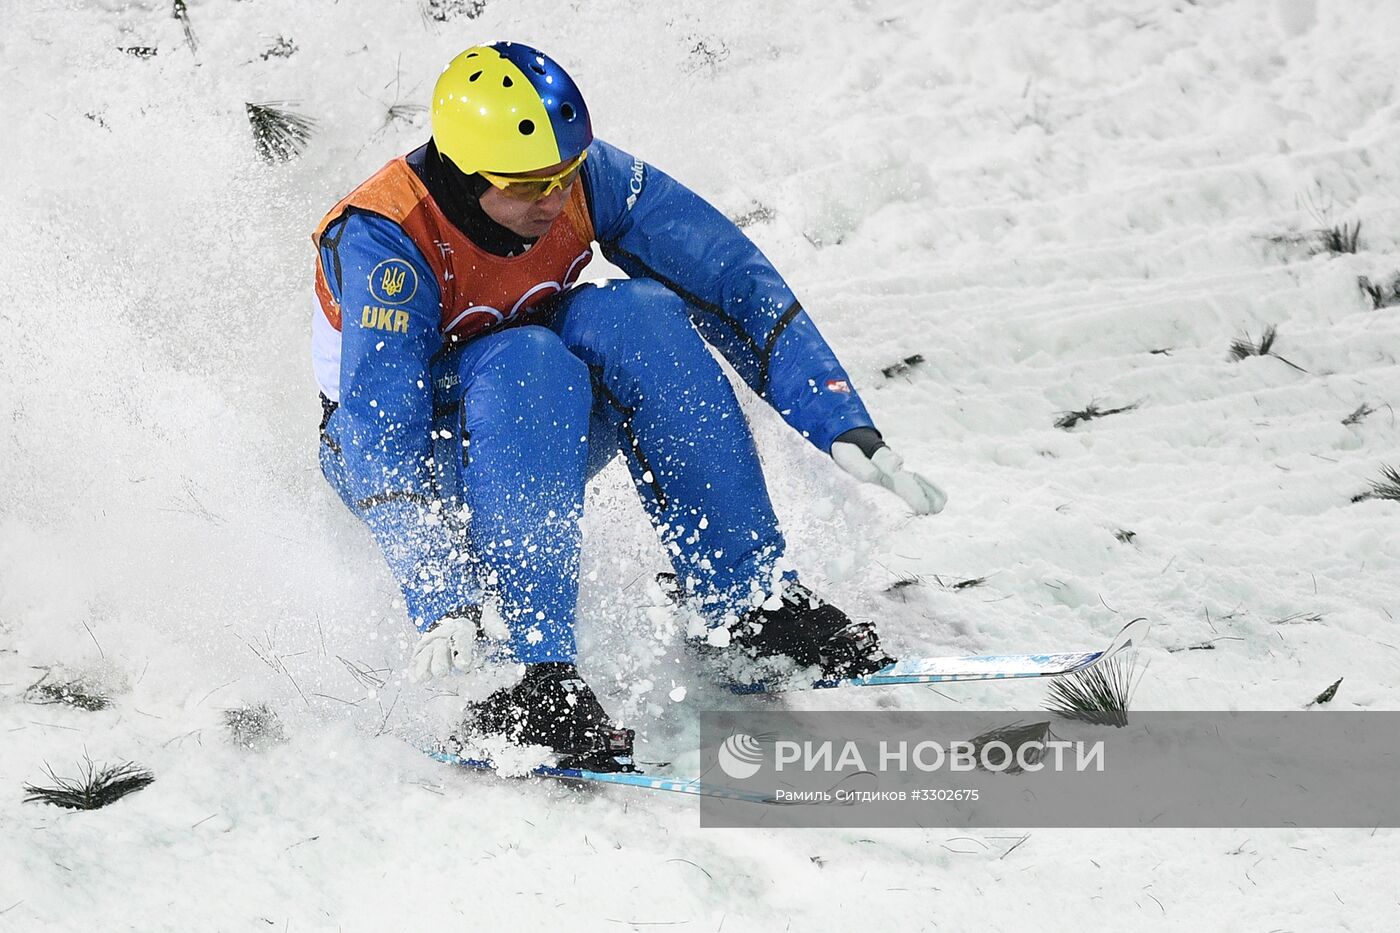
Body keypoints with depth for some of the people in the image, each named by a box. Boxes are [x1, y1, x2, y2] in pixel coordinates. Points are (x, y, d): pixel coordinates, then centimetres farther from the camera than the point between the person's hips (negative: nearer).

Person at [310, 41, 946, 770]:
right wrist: (444, 605, -47)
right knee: (528, 366, -37)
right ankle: (527, 679, -39)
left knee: (636, 316, -27)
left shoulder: (585, 179, -17)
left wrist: (846, 431, -24)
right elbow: (381, 437, -37)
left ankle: (753, 606, -21)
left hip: (544, 436, 4)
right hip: (403, 451, -4)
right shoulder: (383, 241, -30)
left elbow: (733, 279, -17)